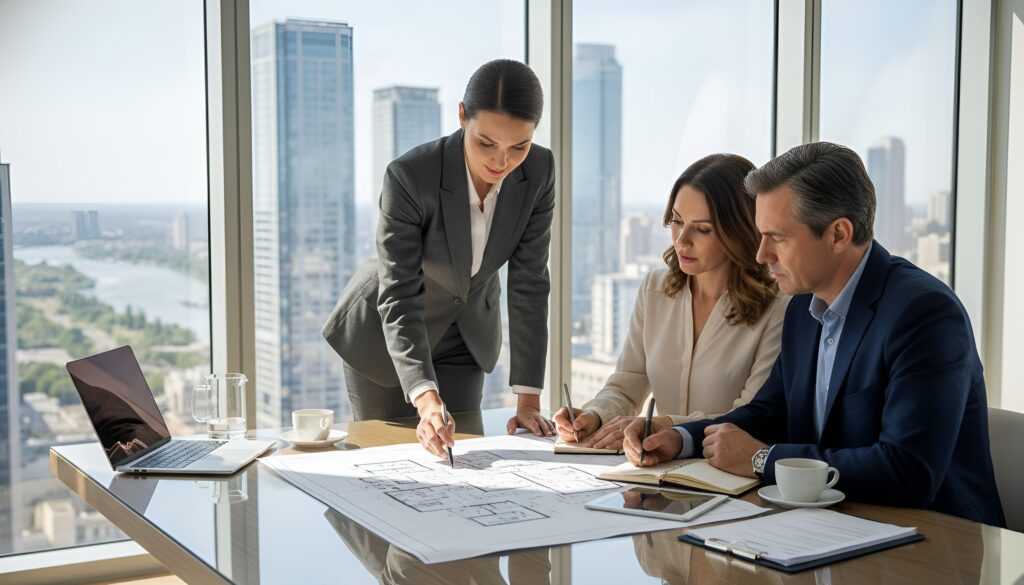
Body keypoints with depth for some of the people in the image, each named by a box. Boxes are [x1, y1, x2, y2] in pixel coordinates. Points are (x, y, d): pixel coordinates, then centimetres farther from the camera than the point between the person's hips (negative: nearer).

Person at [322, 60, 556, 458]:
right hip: (384, 332, -3)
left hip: (465, 334, 4)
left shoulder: (539, 172, -20)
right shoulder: (409, 176, -32)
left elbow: (528, 283, -16)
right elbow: (398, 298, -32)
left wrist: (528, 399, -19)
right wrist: (426, 399, -45)